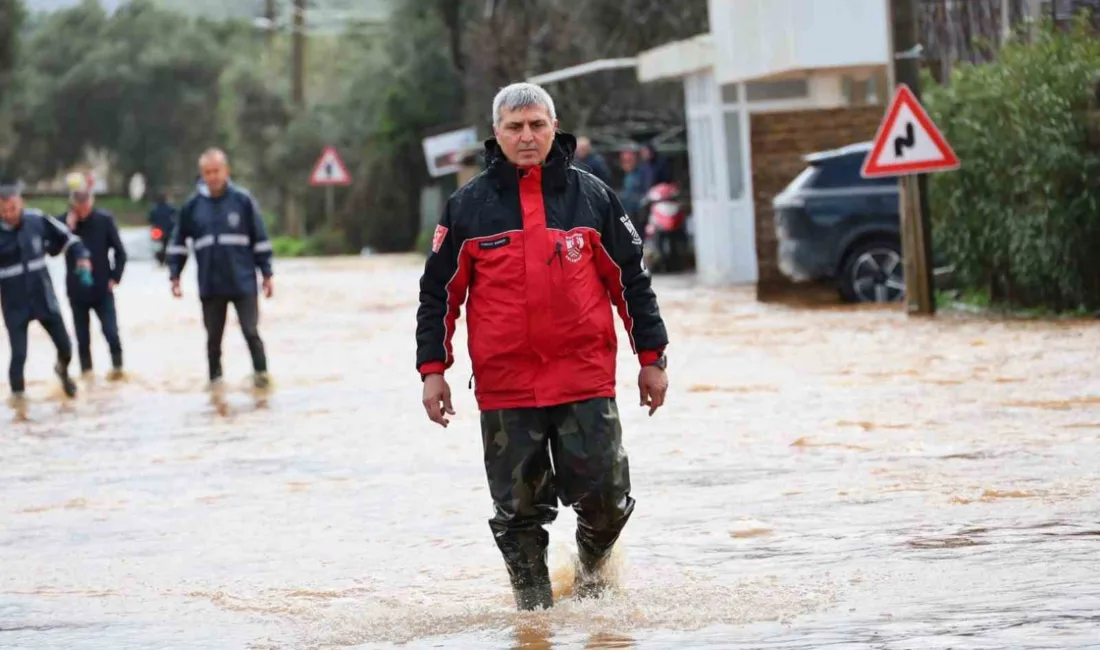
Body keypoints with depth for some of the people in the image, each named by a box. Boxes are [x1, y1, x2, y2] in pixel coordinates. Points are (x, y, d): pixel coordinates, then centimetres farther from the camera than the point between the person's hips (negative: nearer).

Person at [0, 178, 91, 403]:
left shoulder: (37, 221, -9)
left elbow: (66, 237, 5)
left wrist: (82, 259, -7)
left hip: (44, 297, 2)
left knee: (65, 345, 8)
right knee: (19, 353, -9)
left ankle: (62, 369, 42)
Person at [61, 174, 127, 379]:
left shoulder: (104, 219, -7)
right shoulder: (63, 221, -5)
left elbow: (119, 251, -1)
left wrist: (114, 278, -6)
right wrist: (68, 229, -22)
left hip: (102, 288, -1)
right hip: (77, 290, 1)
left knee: (111, 331, -3)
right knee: (82, 335, 8)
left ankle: (117, 366, 14)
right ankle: (86, 370, 19)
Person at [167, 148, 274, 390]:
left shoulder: (243, 200, -4)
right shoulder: (192, 205, 1)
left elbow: (260, 239, 1)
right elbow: (178, 243, 9)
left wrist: (266, 274, 1)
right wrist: (174, 276, 4)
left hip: (243, 282, -2)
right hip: (210, 286, 2)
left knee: (251, 331, -3)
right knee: (213, 336, 8)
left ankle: (261, 373, 9)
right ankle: (215, 379, 18)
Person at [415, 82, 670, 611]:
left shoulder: (591, 197, 6)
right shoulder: (468, 206, 5)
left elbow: (632, 279, 10)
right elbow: (438, 292, 9)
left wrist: (652, 357, 8)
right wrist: (432, 370, 4)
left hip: (586, 378, 0)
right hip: (505, 387, 0)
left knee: (603, 494, -4)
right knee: (519, 507, 3)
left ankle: (594, 561, 27)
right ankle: (534, 603, 18)